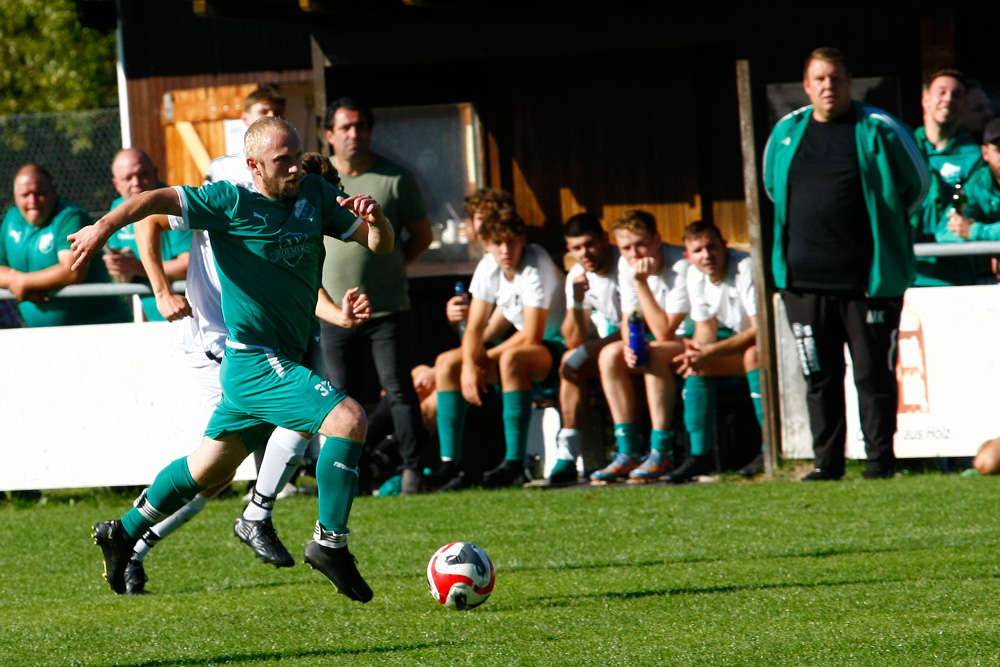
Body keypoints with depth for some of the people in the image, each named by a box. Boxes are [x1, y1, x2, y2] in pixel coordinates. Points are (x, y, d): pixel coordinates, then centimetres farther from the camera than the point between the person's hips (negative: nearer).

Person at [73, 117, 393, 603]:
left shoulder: (316, 196, 5)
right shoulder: (231, 202, -12)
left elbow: (379, 244, 7)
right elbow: (161, 200, -18)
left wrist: (375, 220, -16)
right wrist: (106, 225, -34)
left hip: (283, 359, 8)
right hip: (254, 359, -8)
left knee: (211, 468, 20)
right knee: (347, 419, -23)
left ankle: (124, 532, 36)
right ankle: (329, 542, -13)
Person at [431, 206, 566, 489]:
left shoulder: (536, 266, -22)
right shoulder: (488, 268, -1)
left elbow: (532, 337, -23)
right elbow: (475, 328, 2)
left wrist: (486, 358, -11)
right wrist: (469, 364, -19)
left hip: (559, 348, -8)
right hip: (518, 345, 8)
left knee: (511, 359, -39)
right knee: (447, 363, -2)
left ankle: (514, 464, -38)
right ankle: (450, 464, -9)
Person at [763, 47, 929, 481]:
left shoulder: (879, 131, -2)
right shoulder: (786, 133, 10)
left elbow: (917, 184, 9)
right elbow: (773, 188, 26)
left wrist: (882, 228, 11)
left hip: (868, 278, -3)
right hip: (804, 279, 4)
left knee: (874, 373, -1)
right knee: (819, 376, 6)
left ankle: (880, 458, 5)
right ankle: (827, 462, 11)